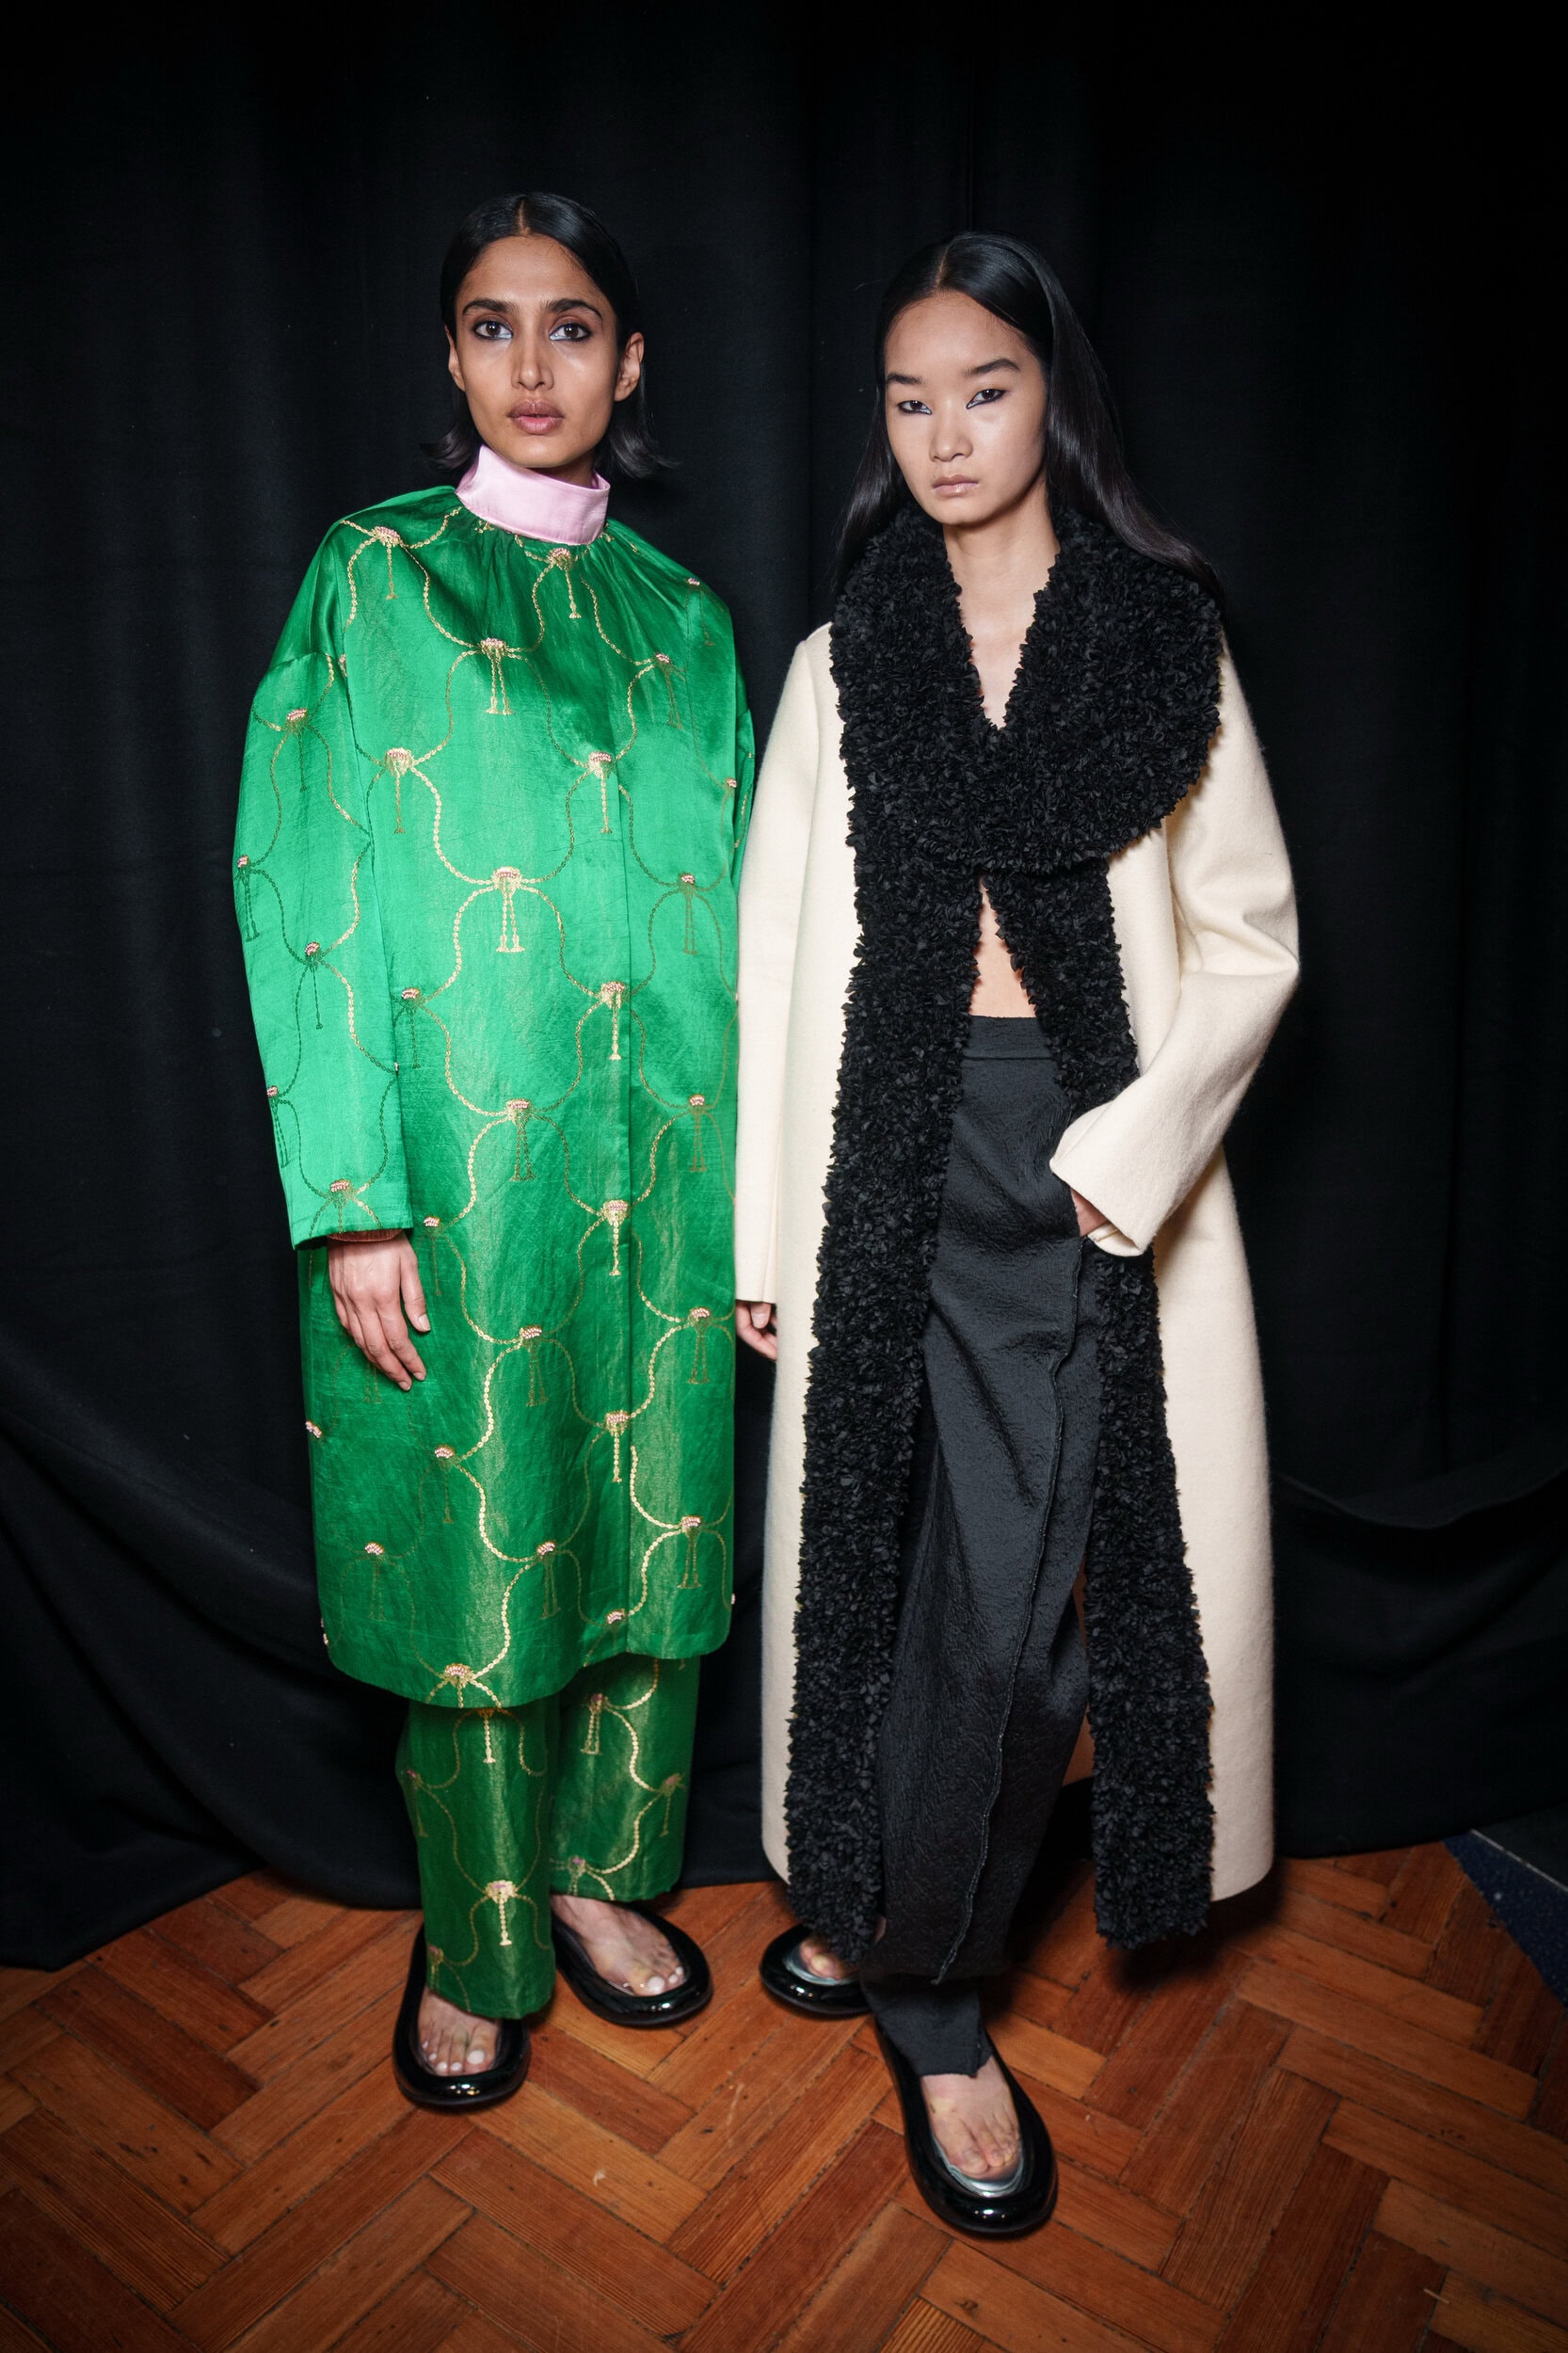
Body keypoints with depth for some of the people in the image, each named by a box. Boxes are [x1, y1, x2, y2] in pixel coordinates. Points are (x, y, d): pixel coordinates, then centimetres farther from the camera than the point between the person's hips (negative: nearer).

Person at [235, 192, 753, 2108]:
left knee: (647, 1533, 11)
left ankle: (597, 1875, 36)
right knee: (470, 1554, 6)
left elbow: (727, 911, 10)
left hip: (654, 1166, 4)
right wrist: (352, 1201, -12)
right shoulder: (372, 581, 3)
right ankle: (475, 1945, 30)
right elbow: (305, 893, -4)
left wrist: (757, 1194, 6)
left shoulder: (681, 618, 12)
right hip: (455, 1168, -3)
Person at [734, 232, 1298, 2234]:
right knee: (949, 1572, 1)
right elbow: (778, 953, 7)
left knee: (1045, 1572, 1)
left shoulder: (1169, 646, 7)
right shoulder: (840, 663, 10)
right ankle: (926, 1981, 25)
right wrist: (762, 1229, 3)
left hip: (1105, 1171, 0)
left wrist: (1140, 1141, -11)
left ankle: (894, 1926, 28)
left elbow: (1250, 943, 5)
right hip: (897, 1165, 0)